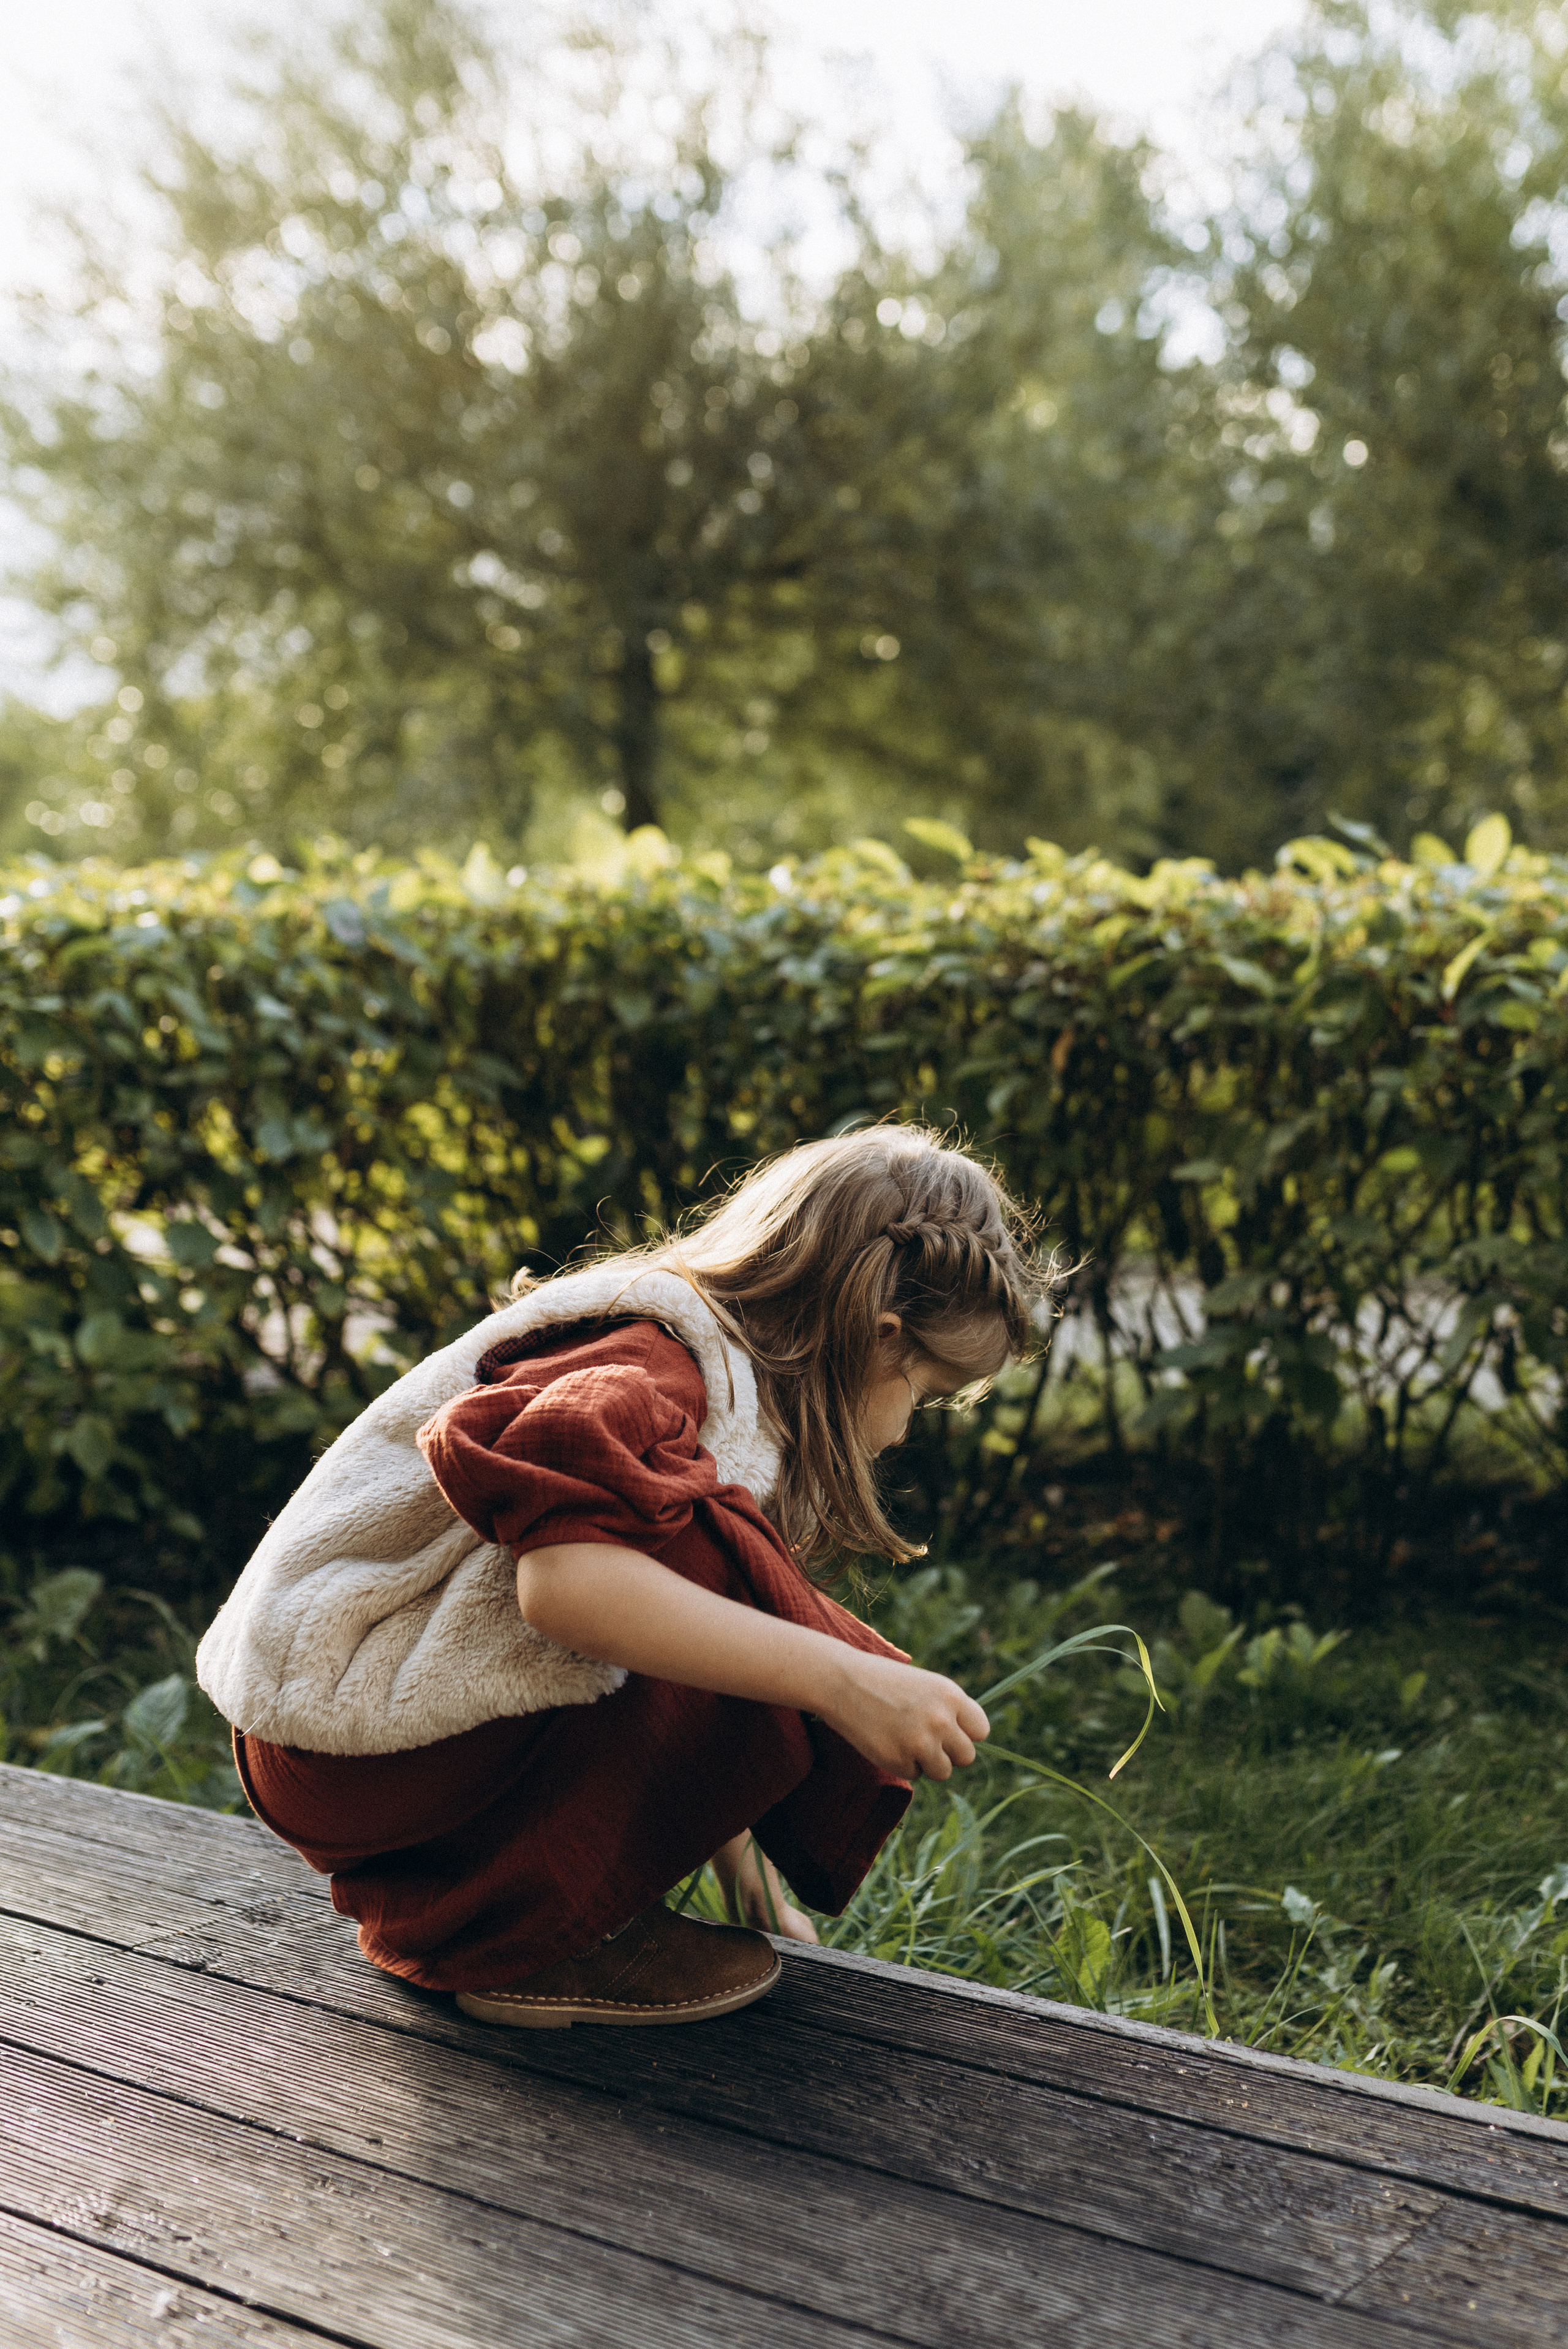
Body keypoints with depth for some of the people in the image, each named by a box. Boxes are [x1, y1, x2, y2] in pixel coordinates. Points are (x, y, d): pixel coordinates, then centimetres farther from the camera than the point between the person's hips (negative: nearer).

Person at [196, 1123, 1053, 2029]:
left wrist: (748, 1875, 25)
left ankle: (425, 1898, 12)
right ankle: (519, 1934, -9)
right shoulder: (646, 1370, -17)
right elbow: (563, 1580, -38)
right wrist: (836, 1680, -35)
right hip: (351, 1754, -10)